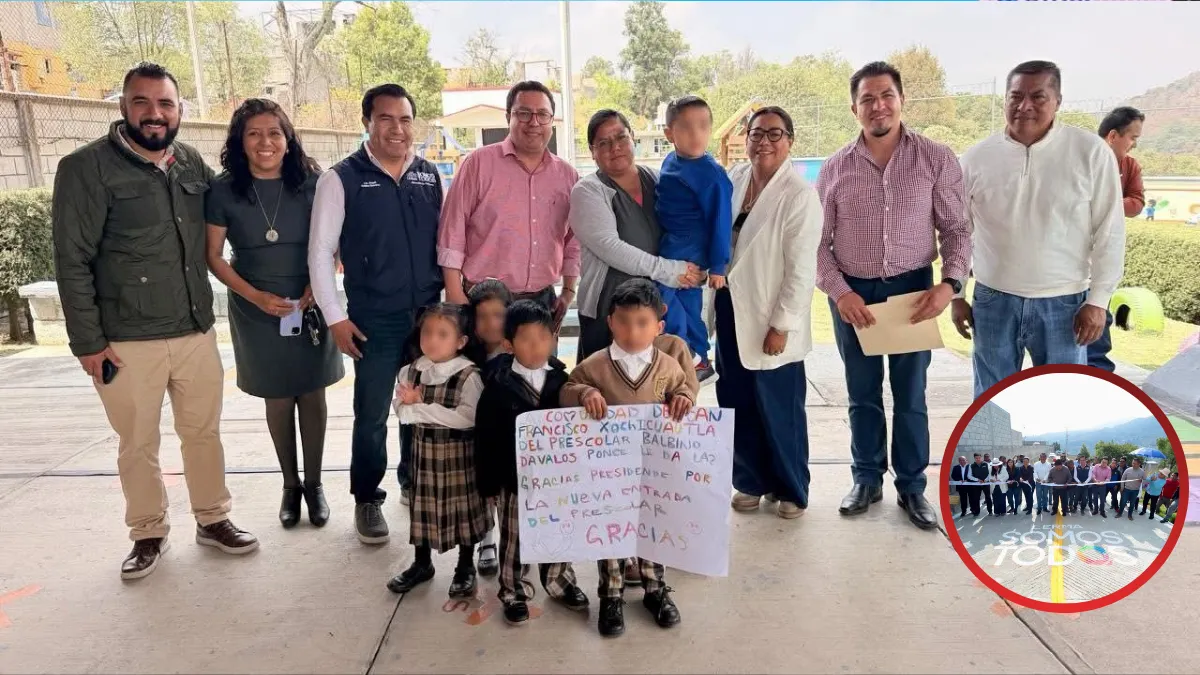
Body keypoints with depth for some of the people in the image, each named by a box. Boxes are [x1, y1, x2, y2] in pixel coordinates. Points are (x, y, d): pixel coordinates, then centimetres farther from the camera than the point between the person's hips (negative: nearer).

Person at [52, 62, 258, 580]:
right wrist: (87, 341, -10)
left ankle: (212, 519, 31)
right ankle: (148, 534, 28)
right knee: (138, 445, 10)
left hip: (197, 331, 4)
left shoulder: (192, 163, 5)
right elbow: (72, 262, -9)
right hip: (127, 341, -4)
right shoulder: (86, 168, -8)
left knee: (203, 432, 14)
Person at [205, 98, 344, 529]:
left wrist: (317, 287, -12)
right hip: (257, 312, 0)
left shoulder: (311, 183, -6)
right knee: (278, 399, 10)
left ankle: (314, 484, 23)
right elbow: (213, 256, -1)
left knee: (312, 396, 7)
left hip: (309, 307, 0)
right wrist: (257, 296, -12)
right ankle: (290, 484, 27)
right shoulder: (223, 191, -7)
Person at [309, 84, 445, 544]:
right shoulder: (342, 178, -4)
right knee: (372, 415, 4)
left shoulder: (430, 175, 7)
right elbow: (320, 252, -4)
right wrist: (335, 317, -7)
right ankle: (367, 499, 24)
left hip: (429, 314, 4)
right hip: (375, 321, -3)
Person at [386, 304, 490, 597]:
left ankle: (466, 567, 27)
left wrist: (421, 407, -21)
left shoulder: (469, 375, -16)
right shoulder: (409, 372, -1)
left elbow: (468, 418, -24)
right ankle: (422, 563, 35)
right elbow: (402, 412, -4)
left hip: (459, 452, -4)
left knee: (463, 505, 8)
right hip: (424, 449, 4)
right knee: (423, 505, 16)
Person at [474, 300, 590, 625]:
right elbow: (485, 437, -8)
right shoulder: (498, 385, -12)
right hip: (514, 477, -2)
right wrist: (488, 482, -7)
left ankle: (559, 581, 39)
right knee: (514, 538, 12)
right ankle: (514, 591, 31)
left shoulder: (562, 380, -3)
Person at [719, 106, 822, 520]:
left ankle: (790, 489, 27)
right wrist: (715, 299, 8)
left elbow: (801, 269, -15)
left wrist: (781, 325, -16)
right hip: (730, 308, 6)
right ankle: (751, 480, 31)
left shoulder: (799, 195, -13)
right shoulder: (734, 178, 4)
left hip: (769, 318, -5)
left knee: (779, 409, 7)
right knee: (737, 404, 13)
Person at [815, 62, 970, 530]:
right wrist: (839, 292, -12)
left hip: (913, 289, -1)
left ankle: (913, 486, 25)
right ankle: (867, 480, 29)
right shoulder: (835, 168, 0)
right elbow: (818, 241, 1)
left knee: (910, 396, 9)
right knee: (863, 395, 13)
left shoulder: (936, 158, -3)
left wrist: (950, 283, -15)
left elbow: (956, 228, 0)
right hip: (852, 294, 1)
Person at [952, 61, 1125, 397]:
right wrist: (956, 295, 5)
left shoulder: (1092, 152, -5)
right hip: (993, 299, 1)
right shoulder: (977, 157, -1)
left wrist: (1098, 299, -6)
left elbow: (1109, 232, -3)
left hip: (1062, 302, -1)